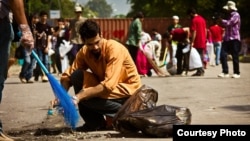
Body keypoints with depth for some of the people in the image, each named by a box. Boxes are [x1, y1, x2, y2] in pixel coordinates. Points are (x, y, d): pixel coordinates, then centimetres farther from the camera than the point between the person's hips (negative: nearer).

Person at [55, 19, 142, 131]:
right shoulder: (84, 52, -6)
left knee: (86, 96, -27)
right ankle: (94, 123, -6)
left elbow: (108, 85, -33)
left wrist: (78, 97, -39)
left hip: (128, 89, -7)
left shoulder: (114, 49, -25)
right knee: (77, 75, -15)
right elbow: (68, 75, -9)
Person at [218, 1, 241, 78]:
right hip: (227, 39, 8)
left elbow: (228, 23, -18)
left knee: (235, 57, -2)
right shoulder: (230, 16, 20)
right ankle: (225, 72, -1)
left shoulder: (236, 15, -8)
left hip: (234, 39, -8)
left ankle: (237, 73, 8)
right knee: (223, 55, -4)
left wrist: (221, 20, -4)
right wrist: (221, 21, 11)